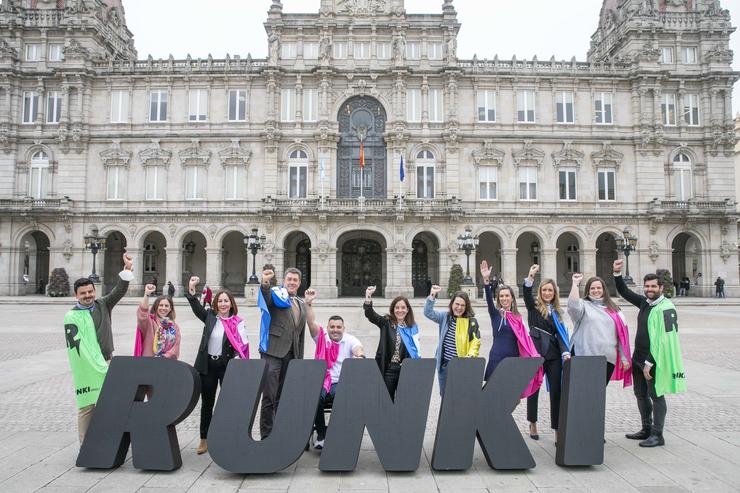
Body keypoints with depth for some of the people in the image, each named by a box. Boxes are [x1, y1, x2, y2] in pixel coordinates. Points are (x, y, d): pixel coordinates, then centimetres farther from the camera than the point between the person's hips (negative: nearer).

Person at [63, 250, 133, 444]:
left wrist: (127, 269, -22)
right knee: (87, 407, -3)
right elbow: (75, 345, -11)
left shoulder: (103, 305, 7)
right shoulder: (71, 316, -5)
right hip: (87, 366, -4)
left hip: (107, 362, 4)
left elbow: (120, 290, -5)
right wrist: (95, 365, -18)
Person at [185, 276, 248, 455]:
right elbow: (196, 307, -10)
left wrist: (236, 361, -22)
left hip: (227, 366, -2)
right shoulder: (210, 317, 5)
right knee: (207, 403, 11)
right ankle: (204, 439, 22)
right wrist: (191, 288, -22)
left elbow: (242, 346, -6)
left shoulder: (237, 322, -1)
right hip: (208, 365, 2)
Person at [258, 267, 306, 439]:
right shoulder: (276, 296, 2)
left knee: (282, 397, 12)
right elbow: (265, 299, -24)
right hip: (273, 352, -5)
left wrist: (300, 359, 17)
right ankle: (266, 435, 3)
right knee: (269, 396, -5)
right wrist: (265, 284, -44)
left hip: (291, 355, 6)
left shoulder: (301, 305, 19)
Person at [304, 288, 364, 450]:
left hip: (342, 383, 0)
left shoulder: (350, 340, 5)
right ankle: (320, 433, -13)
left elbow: (358, 349, -15)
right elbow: (311, 322, -5)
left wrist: (360, 356, -40)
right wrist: (308, 303, -18)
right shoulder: (322, 337, 8)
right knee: (316, 397, -31)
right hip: (322, 381, 1)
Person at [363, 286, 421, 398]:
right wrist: (368, 297, -30)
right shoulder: (386, 323, 1)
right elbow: (370, 314, -14)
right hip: (388, 369, -1)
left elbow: (417, 349, 11)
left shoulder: (413, 327, 5)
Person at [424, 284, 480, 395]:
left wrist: (470, 355, -20)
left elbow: (476, 342, -2)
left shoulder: (471, 322, -1)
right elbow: (428, 313, -7)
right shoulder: (445, 317, 4)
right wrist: (432, 297, -21)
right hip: (444, 365, 2)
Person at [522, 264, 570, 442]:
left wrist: (566, 352, -10)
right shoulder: (533, 306, 5)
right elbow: (526, 293, -15)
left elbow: (561, 333, 5)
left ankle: (557, 430, 5)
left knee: (556, 391, 0)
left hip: (554, 355, 3)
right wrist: (530, 276, -32)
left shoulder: (557, 312, 14)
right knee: (533, 389, 8)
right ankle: (532, 424, 26)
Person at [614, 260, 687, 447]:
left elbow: (664, 340, -21)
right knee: (641, 394, 17)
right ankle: (646, 429, 31)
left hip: (654, 360, -9)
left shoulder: (666, 309, -16)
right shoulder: (645, 302, 8)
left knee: (656, 395, 0)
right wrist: (617, 274, 4)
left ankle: (657, 435, 10)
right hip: (639, 358, 9)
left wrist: (650, 362, -22)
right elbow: (624, 292, 19)